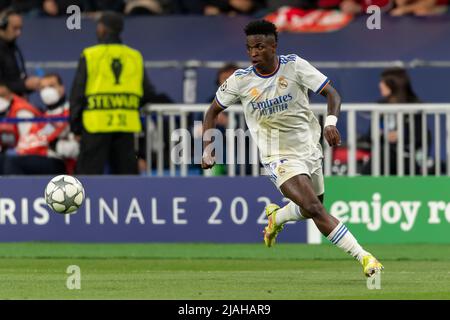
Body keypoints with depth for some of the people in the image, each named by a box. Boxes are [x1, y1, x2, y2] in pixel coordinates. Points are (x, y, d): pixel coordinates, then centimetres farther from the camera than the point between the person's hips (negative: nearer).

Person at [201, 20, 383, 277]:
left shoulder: (294, 66, -10)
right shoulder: (240, 80, -8)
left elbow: (331, 93, -10)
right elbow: (214, 111, 7)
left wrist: (331, 122, -30)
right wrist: (207, 150, -2)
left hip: (310, 148, 3)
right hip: (279, 158, -3)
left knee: (312, 209, 17)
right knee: (314, 208, -21)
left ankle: (276, 217, 49)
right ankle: (363, 257, -21)